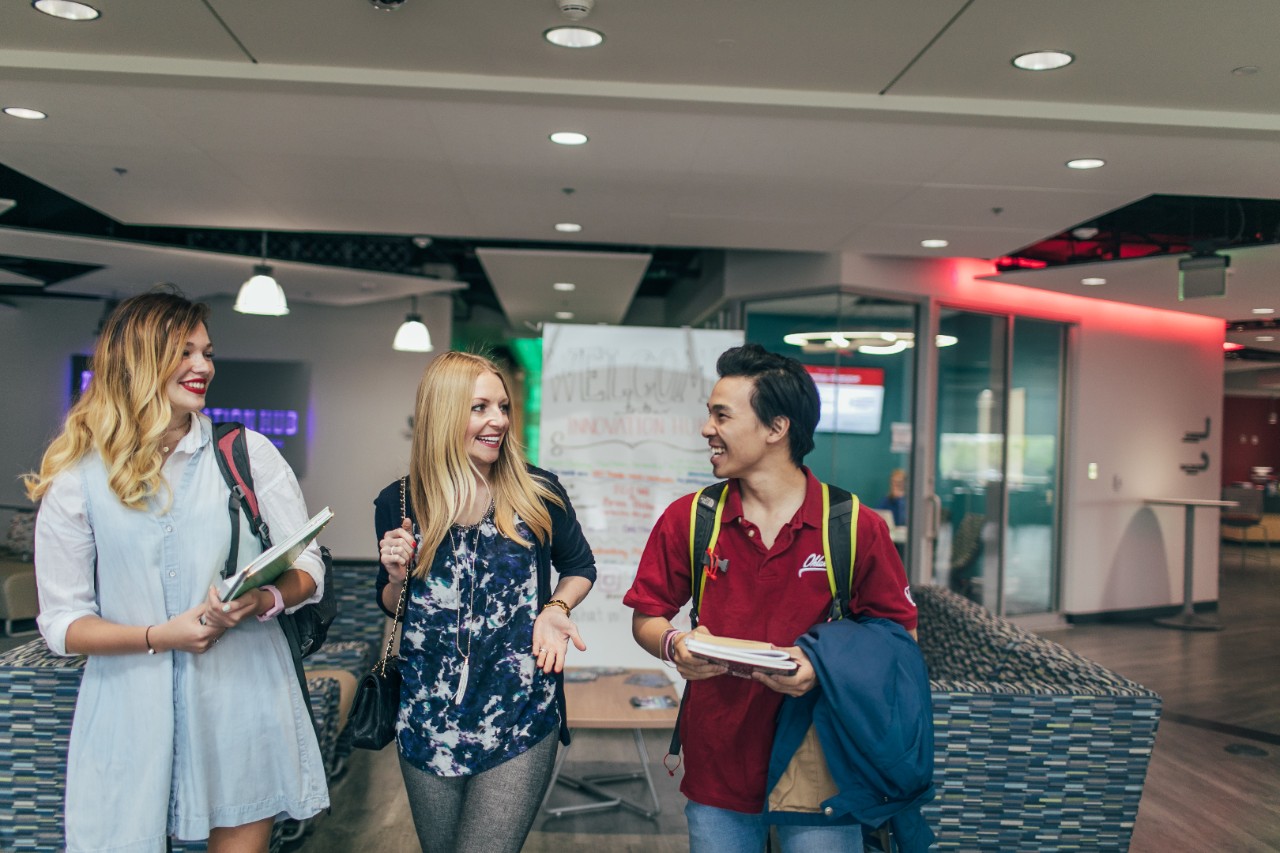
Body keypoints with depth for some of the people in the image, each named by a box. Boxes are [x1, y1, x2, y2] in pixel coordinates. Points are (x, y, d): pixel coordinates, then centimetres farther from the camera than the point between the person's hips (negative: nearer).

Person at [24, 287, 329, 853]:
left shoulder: (248, 453, 1)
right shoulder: (78, 479, 0)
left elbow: (309, 570, 4)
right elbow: (61, 623, 0)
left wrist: (264, 600, -18)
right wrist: (159, 636, -15)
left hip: (241, 702, 1)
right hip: (131, 718, 0)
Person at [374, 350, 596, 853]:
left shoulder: (538, 495, -7)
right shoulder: (398, 505, -3)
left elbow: (579, 567, 10)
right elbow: (391, 607, 11)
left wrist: (555, 608, -9)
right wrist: (398, 576, -10)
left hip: (521, 723, -2)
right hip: (429, 721, 3)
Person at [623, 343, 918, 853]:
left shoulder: (858, 528, -9)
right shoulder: (687, 520, -2)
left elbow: (899, 634, -3)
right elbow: (646, 617, 5)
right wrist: (673, 645, -17)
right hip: (716, 768, 2)